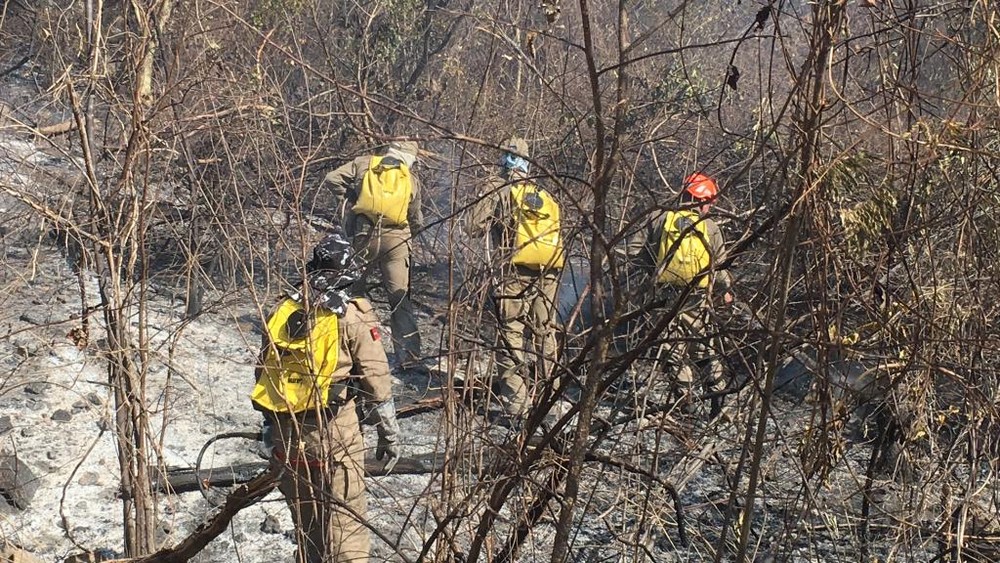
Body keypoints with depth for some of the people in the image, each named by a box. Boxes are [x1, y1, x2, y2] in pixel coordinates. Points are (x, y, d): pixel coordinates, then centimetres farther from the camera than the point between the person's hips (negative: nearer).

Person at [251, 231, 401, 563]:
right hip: (333, 432, -5)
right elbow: (377, 381, -6)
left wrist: (270, 430, 23)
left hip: (285, 433, 5)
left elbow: (264, 374, 13)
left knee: (305, 520, 19)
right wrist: (389, 434, 4)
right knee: (345, 524, 0)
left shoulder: (283, 312, 8)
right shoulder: (353, 315, -6)